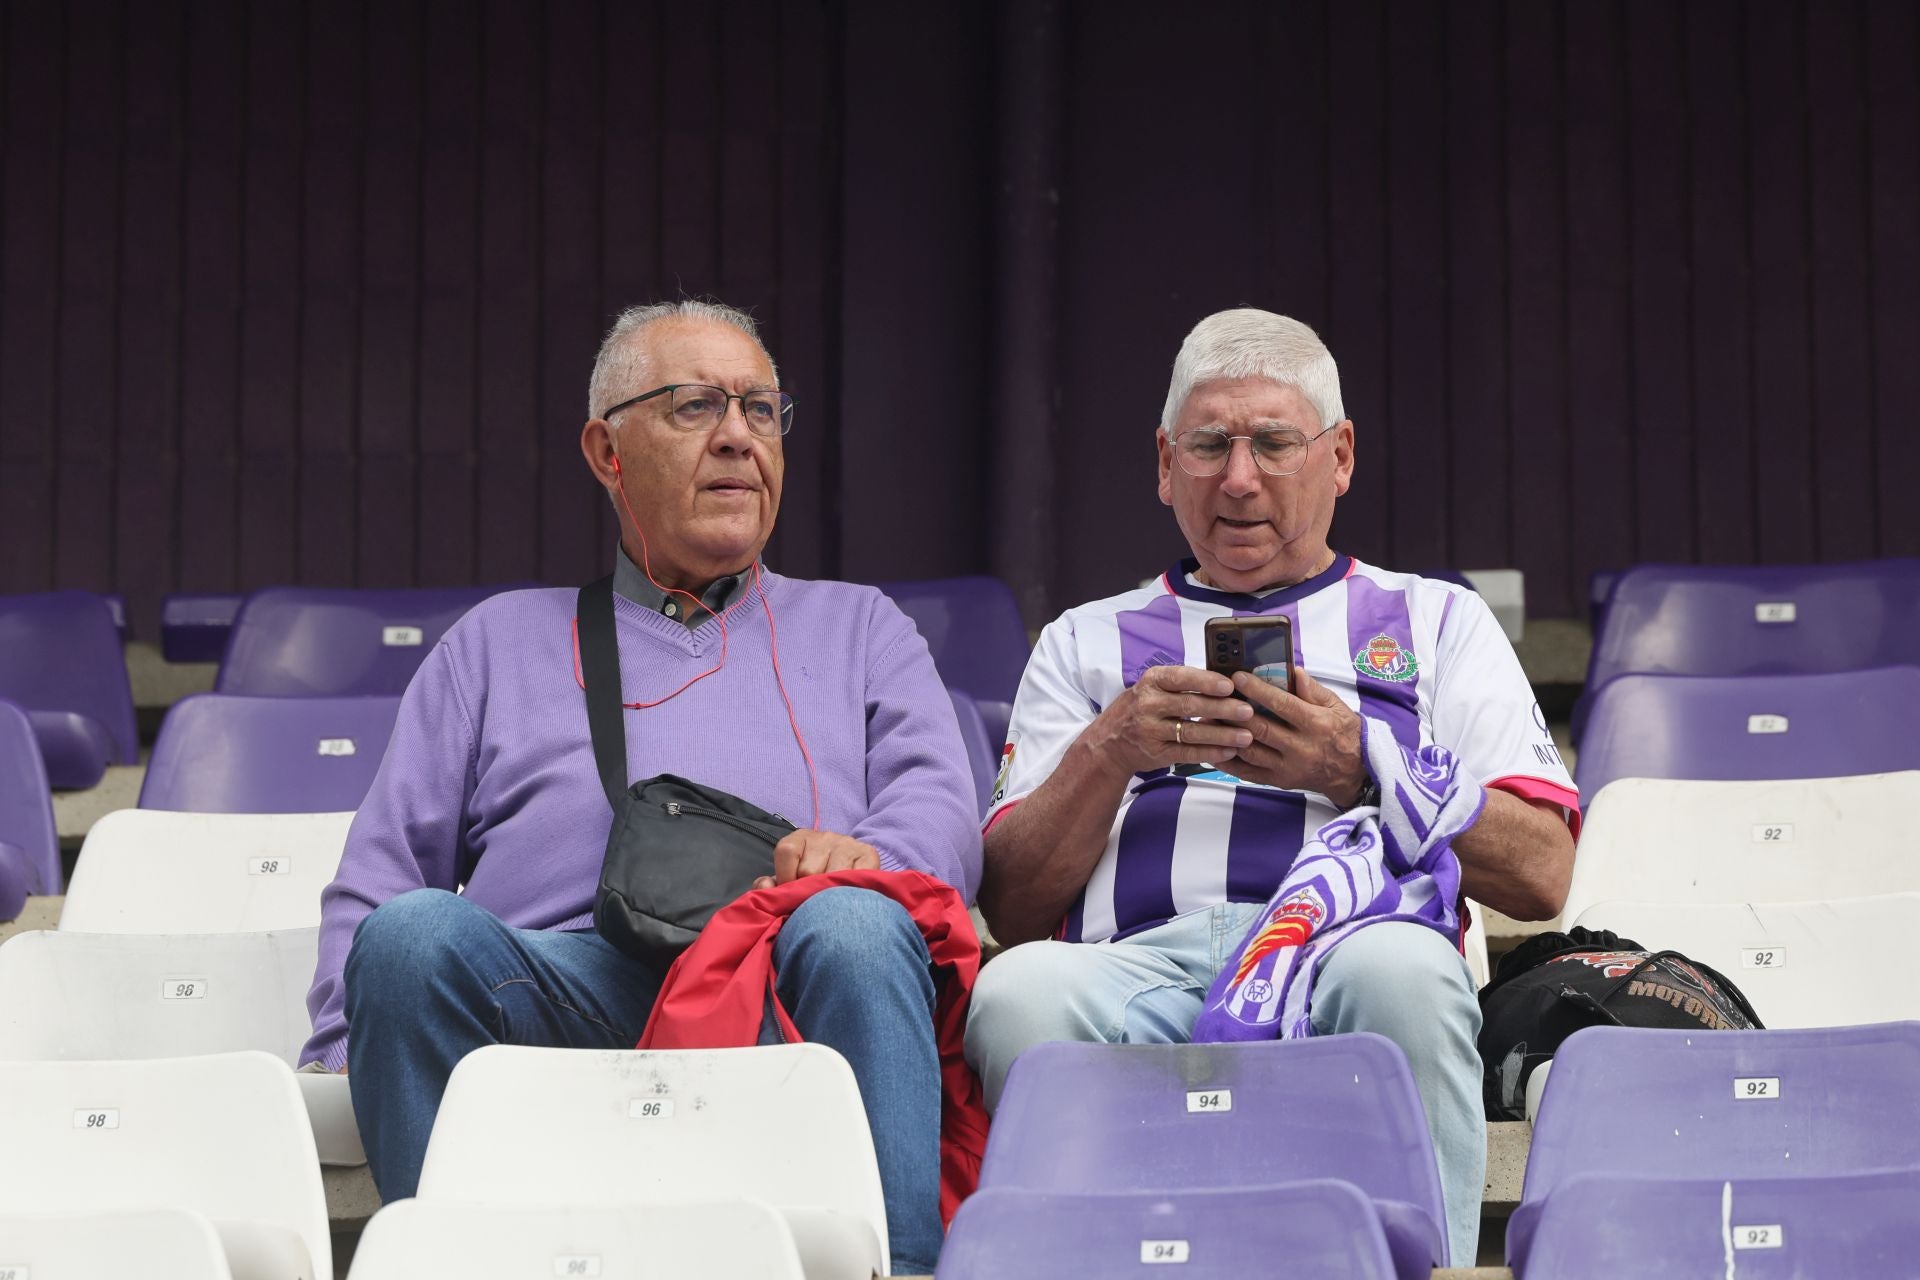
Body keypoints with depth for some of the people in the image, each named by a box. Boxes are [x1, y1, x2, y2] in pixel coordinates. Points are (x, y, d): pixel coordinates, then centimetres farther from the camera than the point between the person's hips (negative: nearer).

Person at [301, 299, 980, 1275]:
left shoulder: (857, 628, 31)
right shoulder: (500, 640, 31)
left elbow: (943, 811, 14)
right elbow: (378, 875, 22)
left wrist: (869, 855, -13)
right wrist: (340, 1056, 3)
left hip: (787, 980, 0)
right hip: (560, 976, 1)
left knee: (856, 929, -36)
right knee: (414, 933, -32)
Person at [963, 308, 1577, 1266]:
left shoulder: (1437, 622, 25)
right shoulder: (1087, 642, 28)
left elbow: (1539, 873, 11)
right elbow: (1013, 909, 16)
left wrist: (1359, 772, -2)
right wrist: (1109, 751, 0)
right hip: (1140, 963, 1)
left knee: (1400, 969, -38)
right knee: (1020, 990, -35)